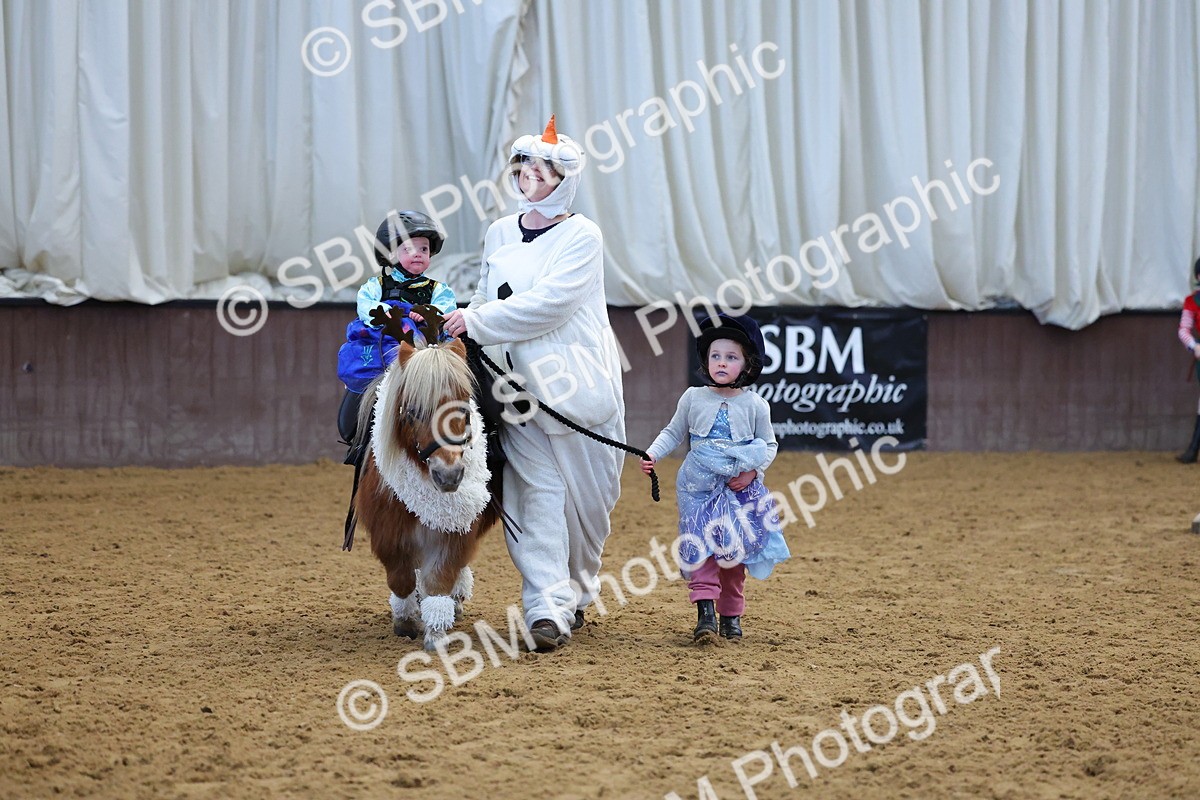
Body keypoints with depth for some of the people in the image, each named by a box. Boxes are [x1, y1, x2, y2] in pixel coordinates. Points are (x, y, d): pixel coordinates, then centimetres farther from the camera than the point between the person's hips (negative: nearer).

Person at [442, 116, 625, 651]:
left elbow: (547, 303, -16)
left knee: (586, 493, 5)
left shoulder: (582, 237, -5)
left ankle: (576, 589, 26)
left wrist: (478, 323, -16)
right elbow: (486, 300, 20)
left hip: (576, 383, -3)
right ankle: (547, 606, -14)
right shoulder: (499, 235, 12)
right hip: (518, 386, 3)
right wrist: (466, 321, 0)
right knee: (538, 489, -7)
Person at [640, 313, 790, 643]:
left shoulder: (755, 405, 0)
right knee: (699, 546, -12)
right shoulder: (693, 398, 2)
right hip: (699, 487, 0)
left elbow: (769, 444, 7)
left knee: (735, 551, 5)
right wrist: (652, 454, -3)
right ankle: (705, 611, -16)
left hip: (739, 490, 0)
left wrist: (753, 471, -9)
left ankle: (730, 615, 17)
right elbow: (673, 433, 13)